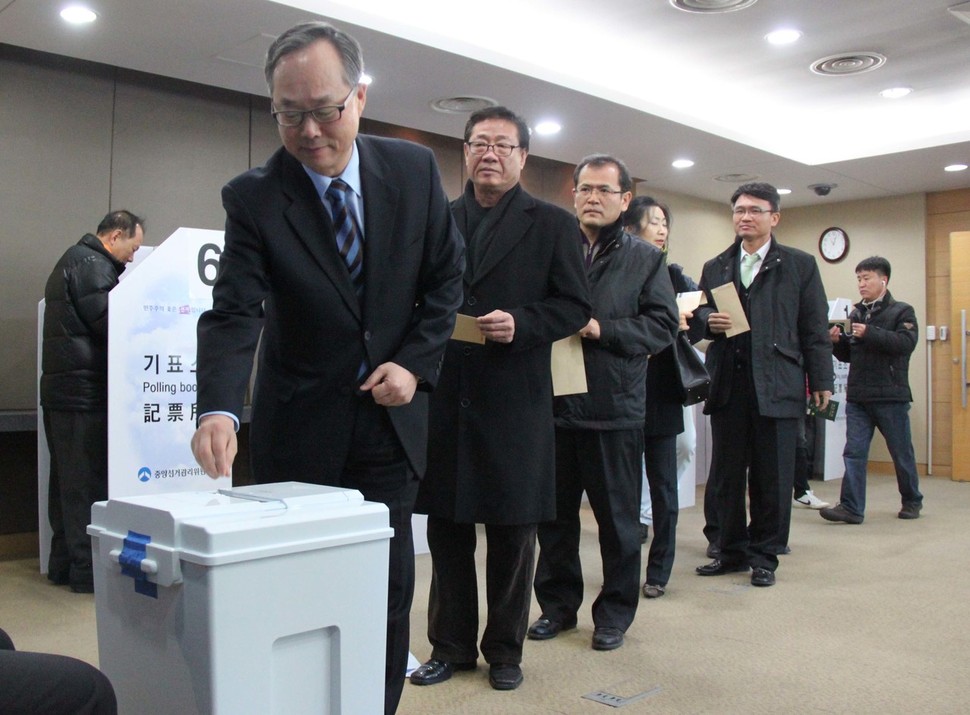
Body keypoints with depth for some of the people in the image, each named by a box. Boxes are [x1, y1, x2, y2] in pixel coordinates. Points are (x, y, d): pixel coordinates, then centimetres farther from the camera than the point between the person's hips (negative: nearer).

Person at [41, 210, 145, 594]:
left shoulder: (70, 261, 21)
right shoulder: (92, 266, -12)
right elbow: (111, 325, -18)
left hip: (60, 391, 10)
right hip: (85, 394, -10)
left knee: (66, 482, 14)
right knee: (88, 483, -5)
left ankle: (63, 563, 22)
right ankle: (88, 570, 0)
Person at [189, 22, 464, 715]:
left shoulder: (415, 168, -3)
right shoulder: (253, 197, -10)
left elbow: (446, 274, 5)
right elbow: (235, 313, -19)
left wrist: (415, 363, -8)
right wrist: (219, 408, -36)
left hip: (391, 419, 2)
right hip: (301, 431, -1)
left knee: (389, 592, 9)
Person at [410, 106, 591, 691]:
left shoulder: (552, 224, 3)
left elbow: (575, 307, -2)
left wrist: (520, 323, -17)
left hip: (514, 402, -3)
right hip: (444, 399, 3)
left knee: (513, 532, 8)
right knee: (445, 527, 10)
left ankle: (505, 649, 25)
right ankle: (451, 646, 26)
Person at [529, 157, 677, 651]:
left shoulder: (645, 259, 4)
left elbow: (663, 325, -5)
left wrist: (601, 329, -15)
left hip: (615, 408, -2)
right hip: (554, 405, 2)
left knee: (618, 517, 9)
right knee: (555, 514, 12)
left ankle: (615, 611, 25)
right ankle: (558, 604, 29)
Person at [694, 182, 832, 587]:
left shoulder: (799, 265, 6)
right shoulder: (715, 268, 15)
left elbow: (815, 329, 3)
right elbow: (701, 315, 17)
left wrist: (820, 381, -1)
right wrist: (709, 321, -7)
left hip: (777, 385, -3)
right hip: (727, 383, 3)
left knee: (771, 477, 3)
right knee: (725, 474, 8)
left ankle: (764, 556, 17)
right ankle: (732, 551, 22)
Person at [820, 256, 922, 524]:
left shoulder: (902, 311, -1)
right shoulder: (856, 313, 13)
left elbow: (906, 343, -19)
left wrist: (869, 333, -24)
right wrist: (837, 341, -3)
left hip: (891, 396, -4)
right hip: (857, 396, 4)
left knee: (901, 452, 10)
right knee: (854, 452, -3)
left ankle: (912, 500, 28)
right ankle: (851, 507, -3)